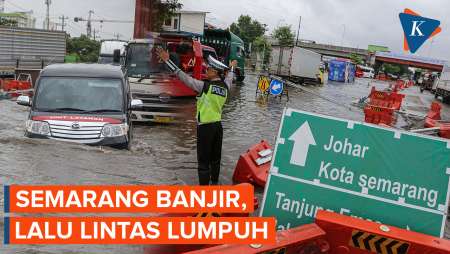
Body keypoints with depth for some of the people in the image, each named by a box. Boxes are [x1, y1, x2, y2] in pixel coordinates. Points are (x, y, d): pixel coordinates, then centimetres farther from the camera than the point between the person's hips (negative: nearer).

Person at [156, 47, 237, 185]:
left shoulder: (205, 86, -16)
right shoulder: (225, 86, 2)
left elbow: (185, 77, -17)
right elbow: (229, 77, 25)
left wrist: (167, 61, -13)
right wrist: (231, 68, 48)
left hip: (205, 127, -6)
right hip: (218, 126, 7)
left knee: (204, 161, 0)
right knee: (215, 158, 18)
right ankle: (214, 184, 31)